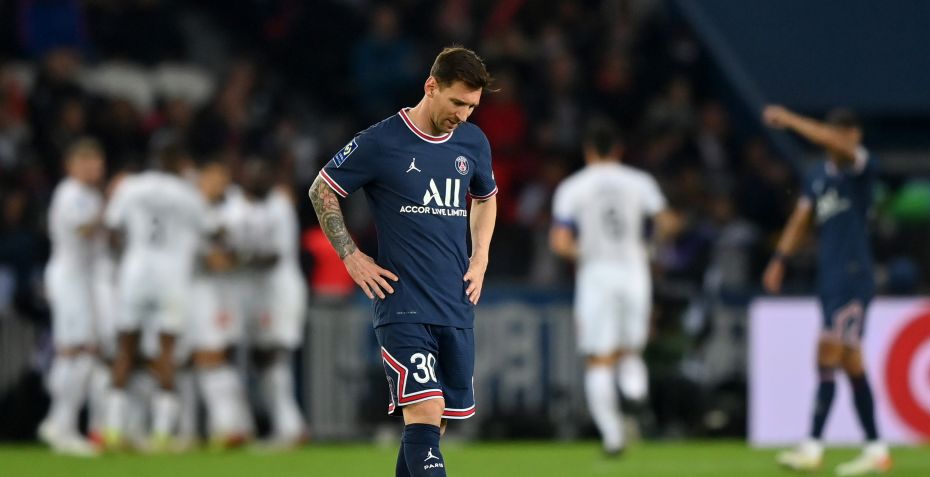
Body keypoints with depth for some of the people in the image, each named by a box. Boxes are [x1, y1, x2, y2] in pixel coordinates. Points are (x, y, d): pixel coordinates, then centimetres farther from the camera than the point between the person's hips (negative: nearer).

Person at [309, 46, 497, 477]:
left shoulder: (473, 142, 8)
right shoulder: (381, 142, -8)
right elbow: (321, 191, 3)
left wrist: (480, 259, 14)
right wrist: (351, 257, -2)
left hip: (457, 307, 6)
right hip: (403, 307, -6)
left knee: (437, 421, 8)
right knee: (424, 412, -19)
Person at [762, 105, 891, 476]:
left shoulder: (861, 168, -8)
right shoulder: (819, 176, 15)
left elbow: (837, 143, -27)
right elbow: (801, 219, 17)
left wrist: (790, 120, -27)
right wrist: (780, 258, 6)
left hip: (853, 278, -8)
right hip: (830, 279, 8)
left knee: (828, 358, -13)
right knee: (851, 364, 9)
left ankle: (813, 447, -15)